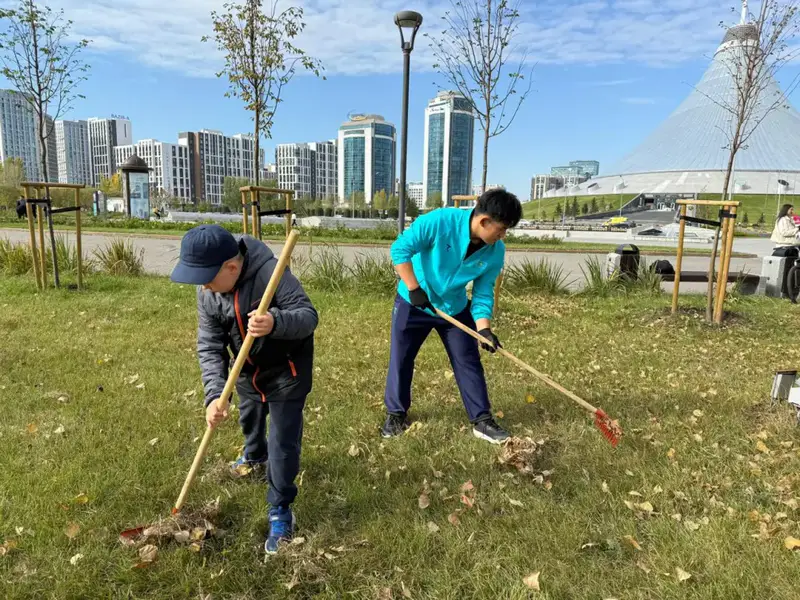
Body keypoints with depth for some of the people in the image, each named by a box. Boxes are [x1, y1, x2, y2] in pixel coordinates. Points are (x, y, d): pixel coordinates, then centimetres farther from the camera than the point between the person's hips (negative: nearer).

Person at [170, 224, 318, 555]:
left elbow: (309, 315, -34)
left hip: (286, 367, -6)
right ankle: (255, 457, 65)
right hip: (247, 368, 7)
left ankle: (280, 512, 15)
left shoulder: (270, 272, -34)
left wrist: (276, 323, -56)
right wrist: (214, 394, -29)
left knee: (282, 441, -4)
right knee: (249, 418, 32)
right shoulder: (206, 292, -16)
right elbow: (209, 345, -17)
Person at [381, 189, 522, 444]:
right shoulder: (439, 221, -29)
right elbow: (400, 250, -25)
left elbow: (483, 293, -9)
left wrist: (484, 328, -22)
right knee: (400, 359, 6)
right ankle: (396, 414, 25)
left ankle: (482, 420, 17)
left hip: (455, 309, 3)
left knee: (469, 363, 4)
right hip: (413, 303, -3)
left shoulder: (496, 252, -15)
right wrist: (415, 289, -26)